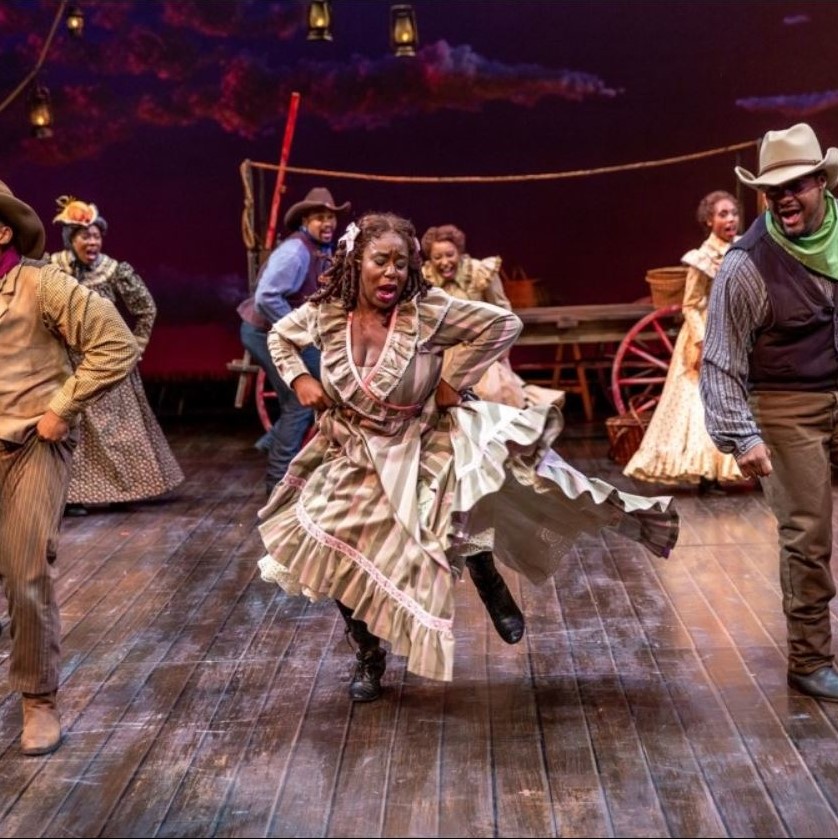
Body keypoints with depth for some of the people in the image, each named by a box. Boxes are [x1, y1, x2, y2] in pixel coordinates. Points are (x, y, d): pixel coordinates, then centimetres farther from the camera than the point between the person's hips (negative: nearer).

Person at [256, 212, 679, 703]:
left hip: (421, 453, -3)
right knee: (336, 562, 2)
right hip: (355, 460, 3)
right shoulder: (325, 313, -12)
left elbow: (504, 324, -21)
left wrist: (454, 379, -19)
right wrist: (300, 380, -7)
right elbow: (280, 336, 10)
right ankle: (370, 658, 28)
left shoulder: (427, 310, -22)